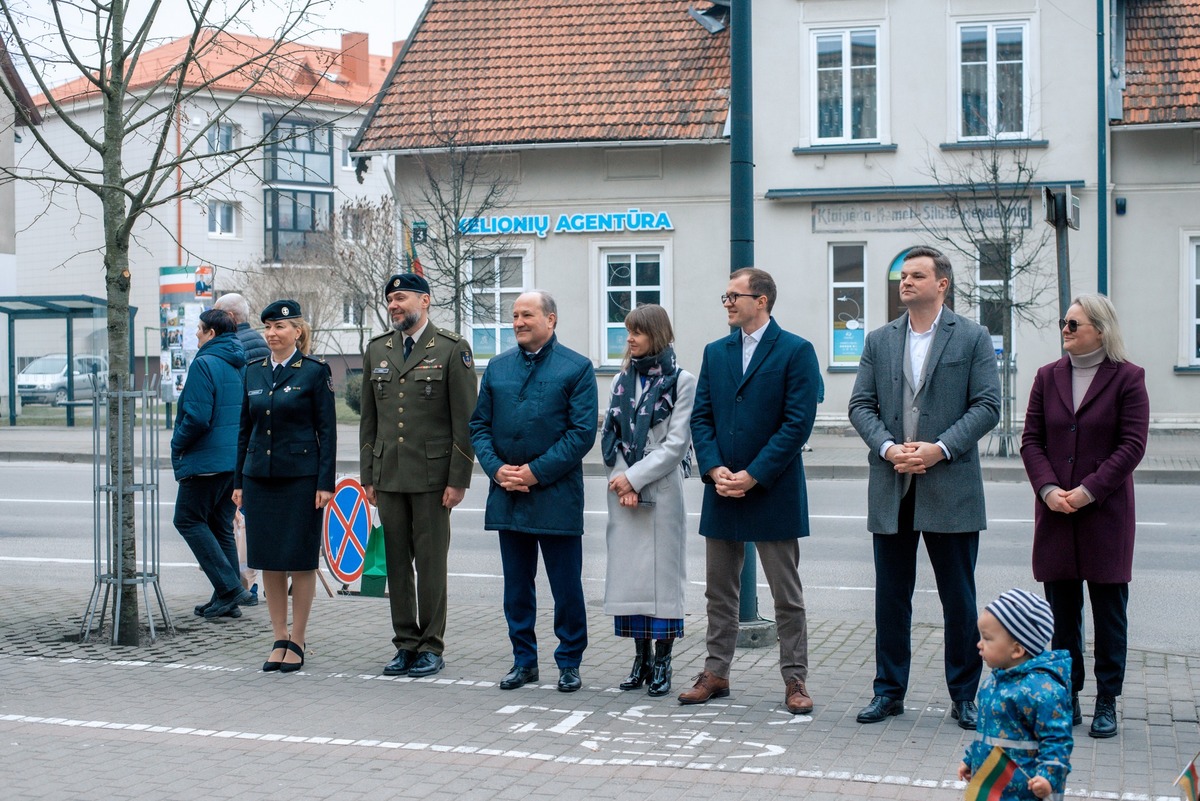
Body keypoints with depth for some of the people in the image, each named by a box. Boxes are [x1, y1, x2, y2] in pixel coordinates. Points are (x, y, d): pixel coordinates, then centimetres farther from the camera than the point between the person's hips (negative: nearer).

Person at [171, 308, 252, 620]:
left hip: (207, 460, -8)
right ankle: (226, 598, 12)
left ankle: (229, 587, -9)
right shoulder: (242, 365, 12)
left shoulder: (204, 364, -15)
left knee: (189, 520, 1)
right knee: (221, 526, 13)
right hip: (237, 460, 8)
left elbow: (197, 417, -21)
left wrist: (177, 445, -6)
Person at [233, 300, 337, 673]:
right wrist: (238, 481, 10)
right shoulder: (254, 372, 10)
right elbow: (245, 429, 14)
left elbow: (327, 430, -5)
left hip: (300, 477, -5)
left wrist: (325, 483, -11)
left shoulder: (315, 371, -4)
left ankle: (297, 642, 10)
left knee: (300, 561, 1)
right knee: (268, 561, 7)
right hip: (259, 477, 5)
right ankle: (279, 639, 16)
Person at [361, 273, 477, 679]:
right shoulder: (376, 350, 12)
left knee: (431, 563, -1)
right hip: (388, 476, 5)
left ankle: (432, 647, 8)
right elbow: (368, 419, 15)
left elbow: (465, 420, -5)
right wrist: (368, 476, 10)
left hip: (432, 475, -5)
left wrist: (458, 479, -10)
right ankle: (405, 645, 16)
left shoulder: (451, 349, -3)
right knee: (397, 563, 7)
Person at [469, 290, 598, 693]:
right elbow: (479, 425, 12)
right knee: (516, 585, 11)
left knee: (566, 586, 1)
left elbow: (582, 432, -8)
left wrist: (536, 471, -13)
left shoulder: (576, 368, -2)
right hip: (507, 495, 4)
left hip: (556, 496, -4)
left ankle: (569, 663, 13)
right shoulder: (497, 368, 12)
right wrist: (497, 468, -6)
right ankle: (524, 660, 21)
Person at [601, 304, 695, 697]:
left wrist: (635, 478, -12)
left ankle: (662, 662, 3)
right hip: (623, 491, 4)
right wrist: (622, 481, -7)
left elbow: (676, 443, -8)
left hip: (662, 492, -4)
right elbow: (610, 436, 8)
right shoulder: (622, 381, 13)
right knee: (629, 572, 4)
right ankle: (641, 657, 13)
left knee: (662, 573, -2)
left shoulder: (681, 381, -2)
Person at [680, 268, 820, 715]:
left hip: (773, 493, -5)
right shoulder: (715, 352, 11)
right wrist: (714, 468, -9)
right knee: (719, 591, 11)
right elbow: (701, 417, 8)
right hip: (722, 493, 5)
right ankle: (716, 673, 20)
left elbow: (798, 422, -12)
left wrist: (753, 476, -15)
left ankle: (795, 680, 10)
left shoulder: (796, 352, -5)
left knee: (787, 595, 3)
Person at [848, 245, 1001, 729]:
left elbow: (986, 406, -4)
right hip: (891, 489, 3)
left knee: (959, 599, 4)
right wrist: (889, 448, -11)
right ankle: (889, 691, 18)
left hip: (951, 487, -3)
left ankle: (964, 695, 14)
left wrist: (941, 448, -16)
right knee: (891, 596, 9)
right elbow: (861, 405, 6)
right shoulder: (879, 341, 11)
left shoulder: (973, 339, 2)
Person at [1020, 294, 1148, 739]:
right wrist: (1048, 489, -9)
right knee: (1062, 610, 8)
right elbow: (1031, 440, 6)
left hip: (1105, 512, -4)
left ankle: (1107, 702, 10)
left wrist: (1088, 491, -15)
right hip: (1055, 512, 4)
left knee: (1109, 610, 3)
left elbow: (1132, 445, -8)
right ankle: (1067, 697, 17)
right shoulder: (1048, 377, 9)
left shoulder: (1127, 378, -3)